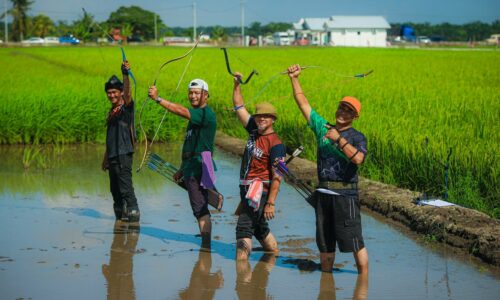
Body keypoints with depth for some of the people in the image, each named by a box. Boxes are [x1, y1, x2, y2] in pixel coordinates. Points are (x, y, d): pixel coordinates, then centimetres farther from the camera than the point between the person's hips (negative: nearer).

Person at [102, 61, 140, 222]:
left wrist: (126, 74, -45)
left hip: (123, 154, -9)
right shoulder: (112, 111, 18)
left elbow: (127, 93, -28)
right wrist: (106, 159, 24)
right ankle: (120, 215, 20)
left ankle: (133, 212, -10)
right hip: (113, 155, 9)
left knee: (125, 186, -13)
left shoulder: (126, 107, -5)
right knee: (115, 188, 12)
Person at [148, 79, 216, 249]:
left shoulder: (206, 114, -11)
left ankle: (206, 246, -11)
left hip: (199, 169, -10)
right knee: (200, 210, 12)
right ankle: (205, 245, 16)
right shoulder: (196, 115, 20)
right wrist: (182, 170, 25)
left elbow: (181, 111, -28)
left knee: (200, 209, -11)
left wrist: (158, 99, -30)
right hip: (192, 169, 10)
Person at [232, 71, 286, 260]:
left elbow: (277, 177, -17)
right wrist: (237, 85, 7)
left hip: (259, 191, -9)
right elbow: (239, 107, 15)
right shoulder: (254, 131, 8)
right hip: (246, 188, 9)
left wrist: (271, 203, -22)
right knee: (259, 229, 19)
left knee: (244, 227, -16)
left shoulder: (275, 144, -14)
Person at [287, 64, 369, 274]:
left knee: (354, 240, -8)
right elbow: (303, 103, 13)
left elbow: (358, 158, -23)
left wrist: (339, 139, -20)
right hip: (324, 192, 6)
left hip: (345, 193, -5)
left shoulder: (357, 137, -3)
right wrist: (294, 79, 8)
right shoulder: (323, 127, 12)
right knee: (324, 240, 13)